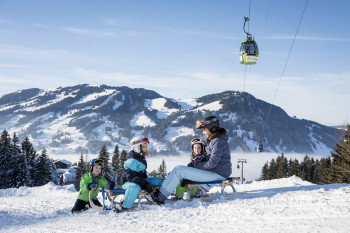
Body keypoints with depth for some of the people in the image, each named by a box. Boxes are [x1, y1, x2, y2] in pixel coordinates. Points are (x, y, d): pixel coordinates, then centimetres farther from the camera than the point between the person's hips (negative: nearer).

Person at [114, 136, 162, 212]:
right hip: (128, 182, -9)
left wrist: (147, 182, 13)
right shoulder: (132, 160, -20)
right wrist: (145, 184, -30)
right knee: (135, 187, -45)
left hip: (139, 181, 9)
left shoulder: (142, 158, 11)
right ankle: (124, 206, -41)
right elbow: (130, 177, -26)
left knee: (158, 180, 7)